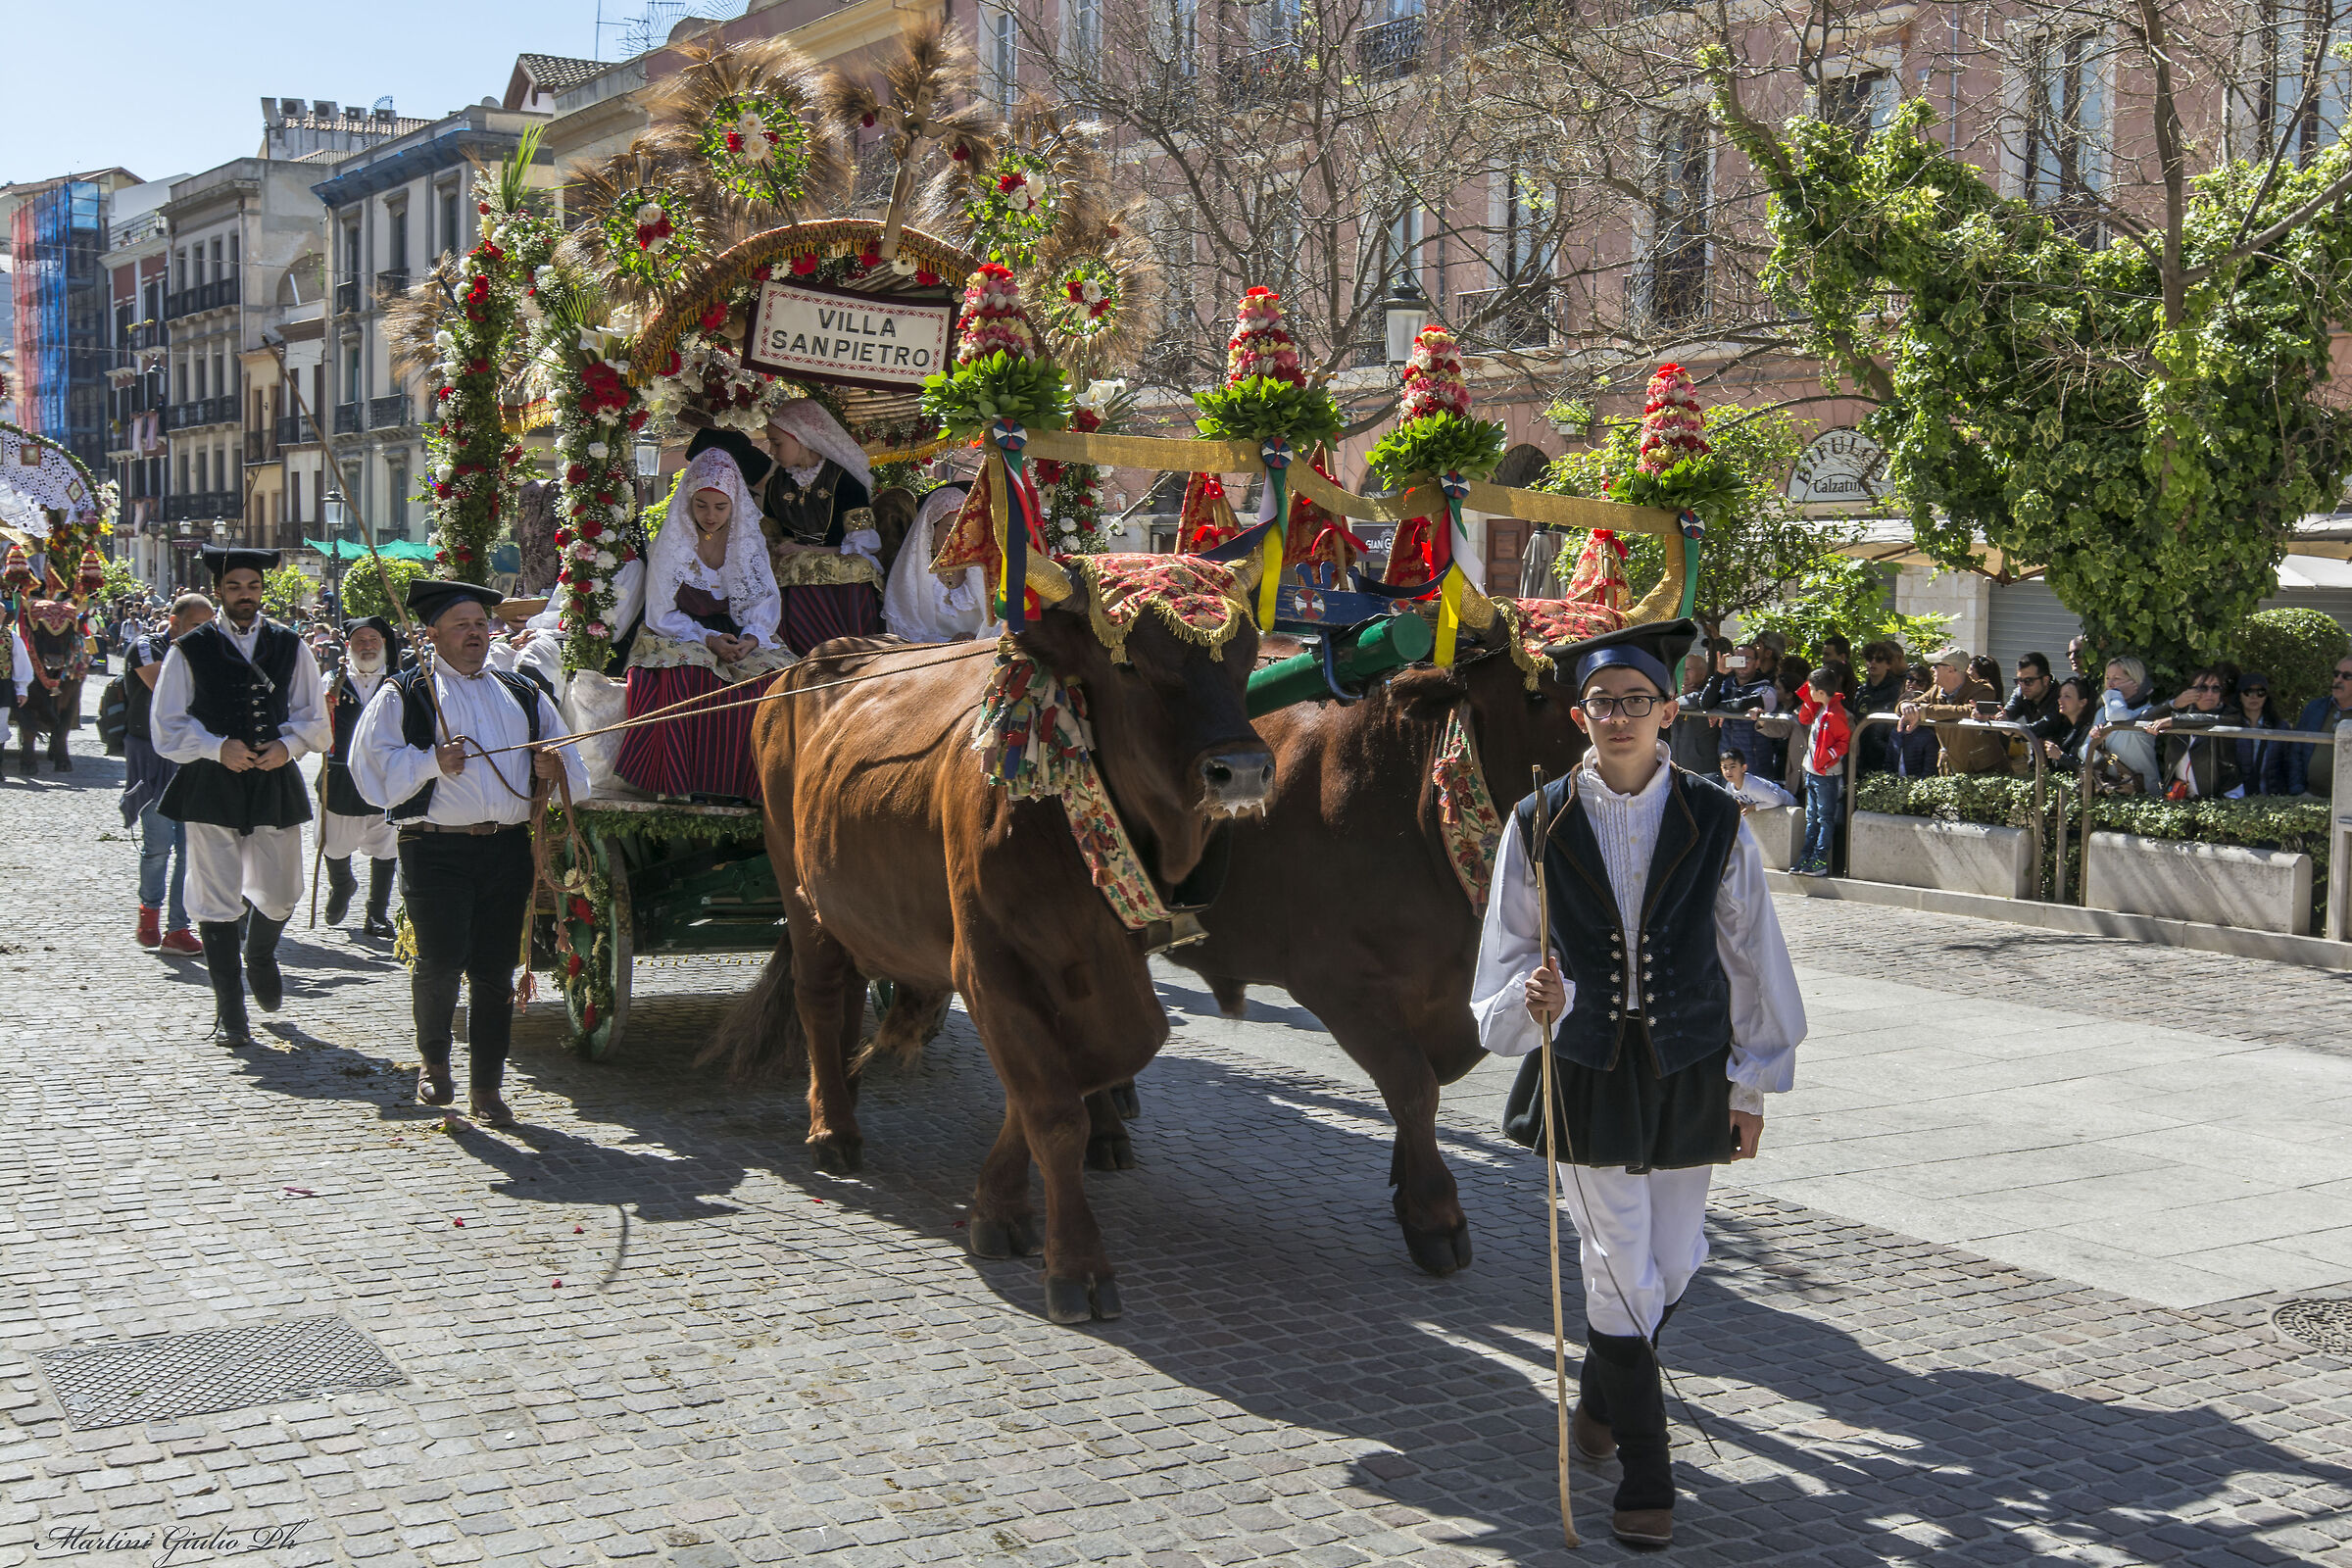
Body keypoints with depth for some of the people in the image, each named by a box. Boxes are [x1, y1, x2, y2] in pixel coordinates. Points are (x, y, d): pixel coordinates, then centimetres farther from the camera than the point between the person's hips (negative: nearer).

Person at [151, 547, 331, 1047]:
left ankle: (260, 959, 43)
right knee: (216, 902, -1)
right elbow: (167, 725, 0)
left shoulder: (289, 647, 8)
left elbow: (314, 717, 11)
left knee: (278, 896, 9)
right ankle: (229, 1013, 7)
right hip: (211, 787, -2)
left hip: (276, 782, 2)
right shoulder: (191, 650, 1)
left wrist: (287, 744, -9)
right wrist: (218, 748, -15)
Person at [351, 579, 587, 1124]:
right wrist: (432, 763, -17)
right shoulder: (402, 694, 7)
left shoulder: (523, 694, 19)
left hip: (508, 848, 3)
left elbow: (568, 761, 21)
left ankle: (486, 1088, 12)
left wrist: (551, 768, -1)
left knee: (495, 971, 3)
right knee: (441, 963, -10)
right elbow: (375, 762, -4)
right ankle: (433, 1058, 18)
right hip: (436, 848, -3)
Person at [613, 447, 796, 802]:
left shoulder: (748, 542, 6)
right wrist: (707, 640, -20)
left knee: (777, 673, -27)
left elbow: (766, 601, 4)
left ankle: (743, 782, -19)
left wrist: (752, 637, -18)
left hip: (739, 637, 3)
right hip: (679, 638, -3)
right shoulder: (672, 540, -3)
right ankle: (679, 782, -29)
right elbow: (660, 614, -6)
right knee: (688, 674, -37)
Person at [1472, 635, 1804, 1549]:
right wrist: (1534, 999, -21)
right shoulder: (1540, 824, -3)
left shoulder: (1713, 822, -3)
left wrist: (1751, 1084, 3)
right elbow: (1510, 951, 2)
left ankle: (1601, 1394, 43)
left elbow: (1751, 955, 3)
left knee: (1672, 1262, 12)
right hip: (1586, 1070, -1)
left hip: (1687, 1071, 2)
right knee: (1620, 1270, -2)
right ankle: (1645, 1470, 13)